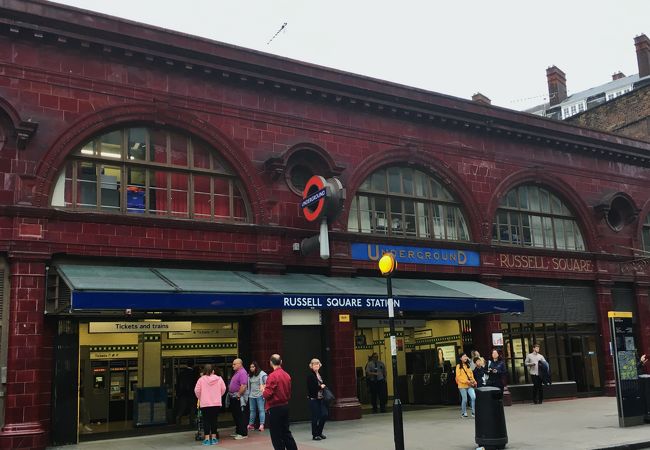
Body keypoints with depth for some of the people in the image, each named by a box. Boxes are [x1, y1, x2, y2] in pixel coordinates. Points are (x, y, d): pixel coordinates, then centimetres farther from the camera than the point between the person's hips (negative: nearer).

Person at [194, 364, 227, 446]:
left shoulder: (201, 379, -6)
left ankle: (207, 439, 3)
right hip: (216, 403, 2)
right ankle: (214, 438, 15)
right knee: (214, 420, 11)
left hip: (205, 404, -2)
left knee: (206, 421, 5)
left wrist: (200, 398, 9)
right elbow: (223, 389, 2)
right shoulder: (219, 379, -1)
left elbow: (197, 390, -9)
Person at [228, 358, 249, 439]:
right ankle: (238, 432, 26)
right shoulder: (236, 372, 16)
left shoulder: (242, 373, -17)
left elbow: (243, 386, -26)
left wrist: (238, 395, -21)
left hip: (238, 398, -11)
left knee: (240, 416, -6)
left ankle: (243, 433, -2)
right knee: (235, 415, 16)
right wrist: (230, 394, 16)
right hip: (233, 397, 11)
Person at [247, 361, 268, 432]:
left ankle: (261, 425, -8)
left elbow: (267, 383, -10)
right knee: (252, 410, 10)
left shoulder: (262, 374, -7)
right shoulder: (250, 375, 12)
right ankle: (251, 425, 16)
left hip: (259, 395, -6)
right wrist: (248, 394, 13)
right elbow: (249, 386, 18)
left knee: (261, 410, -6)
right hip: (252, 395, 6)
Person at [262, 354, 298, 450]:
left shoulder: (272, 376, -18)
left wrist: (263, 389, 2)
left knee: (276, 436, 3)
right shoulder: (287, 375, 4)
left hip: (274, 409, -7)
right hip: (285, 406, 7)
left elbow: (267, 394, -17)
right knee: (286, 432, 17)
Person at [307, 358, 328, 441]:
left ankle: (319, 432, 21)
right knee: (315, 417, -1)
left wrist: (324, 386, -2)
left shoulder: (320, 375, 13)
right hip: (313, 399, -7)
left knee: (325, 415, 4)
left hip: (320, 398, 7)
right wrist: (320, 386, -11)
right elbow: (311, 387, -19)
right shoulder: (310, 375, -11)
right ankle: (315, 435, 12)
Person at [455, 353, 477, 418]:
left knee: (474, 397, -10)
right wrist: (466, 381, -16)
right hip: (462, 385, -4)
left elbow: (471, 374, 17)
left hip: (470, 385, 5)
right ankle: (463, 413, 17)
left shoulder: (468, 365, 15)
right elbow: (458, 376, -9)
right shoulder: (458, 366, -4)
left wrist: (473, 381, 1)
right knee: (464, 399, 1)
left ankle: (473, 412, -1)